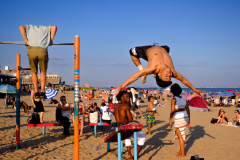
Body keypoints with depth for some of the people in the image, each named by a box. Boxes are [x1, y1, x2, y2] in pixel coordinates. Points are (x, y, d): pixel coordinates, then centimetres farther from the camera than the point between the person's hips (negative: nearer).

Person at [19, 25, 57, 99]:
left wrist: (25, 39, 14)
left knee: (34, 72, 16)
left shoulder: (30, 27, 32)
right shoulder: (45, 28, 31)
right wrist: (51, 40, 15)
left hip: (32, 50, 0)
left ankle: (36, 92, 9)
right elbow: (54, 27, 12)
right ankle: (42, 91, 6)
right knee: (43, 72, 16)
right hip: (42, 51, 0)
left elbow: (21, 27, 14)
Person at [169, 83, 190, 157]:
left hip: (179, 119, -7)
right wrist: (189, 121, 18)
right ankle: (181, 151, 27)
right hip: (185, 118, 7)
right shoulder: (183, 99, 11)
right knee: (180, 134, 22)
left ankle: (183, 153, 13)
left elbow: (172, 111, -15)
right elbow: (188, 110, 11)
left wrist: (170, 121, -7)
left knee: (180, 136, 6)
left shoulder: (173, 99, -9)